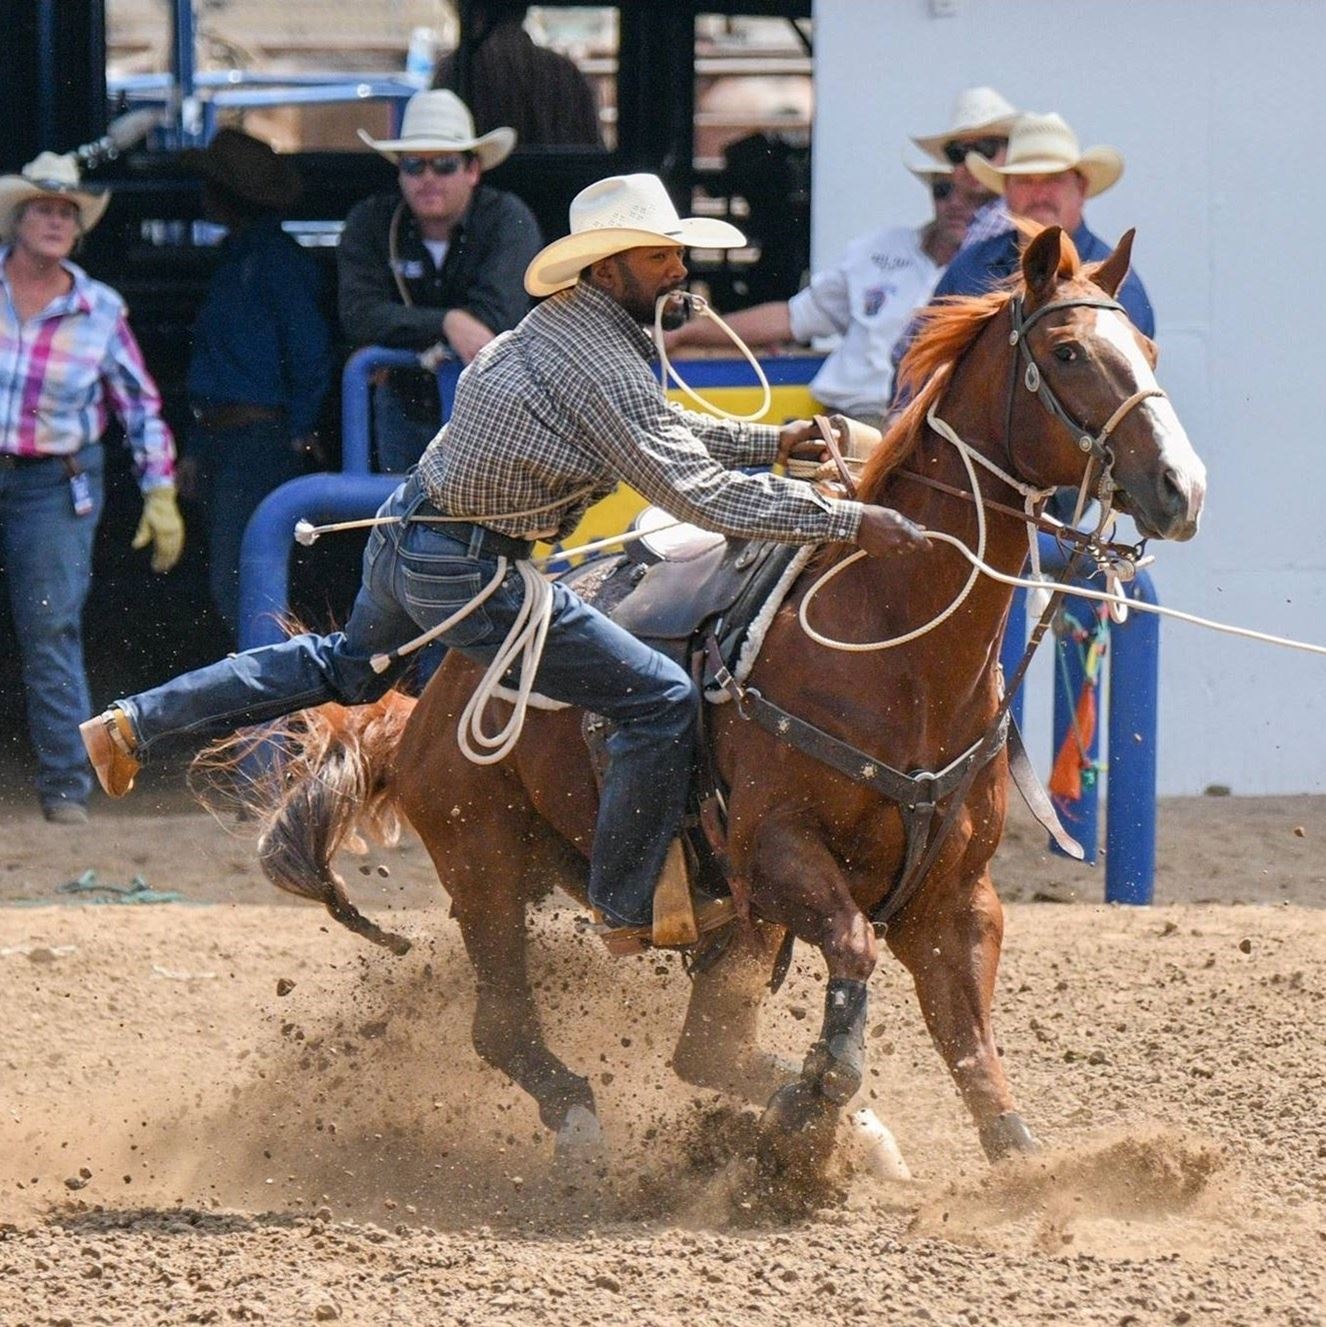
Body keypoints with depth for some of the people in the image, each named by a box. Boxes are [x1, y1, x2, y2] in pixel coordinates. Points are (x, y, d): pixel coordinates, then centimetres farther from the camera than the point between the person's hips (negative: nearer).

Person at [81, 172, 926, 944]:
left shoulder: (566, 324, 7)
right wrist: (847, 523, -27)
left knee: (349, 669, 36)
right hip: (467, 574, -10)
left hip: (406, 535, 10)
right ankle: (629, 907, 4)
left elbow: (665, 432, 20)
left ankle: (135, 724, 38)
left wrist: (773, 443, 13)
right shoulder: (601, 365, -23)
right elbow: (695, 490, -28)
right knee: (663, 700, -6)